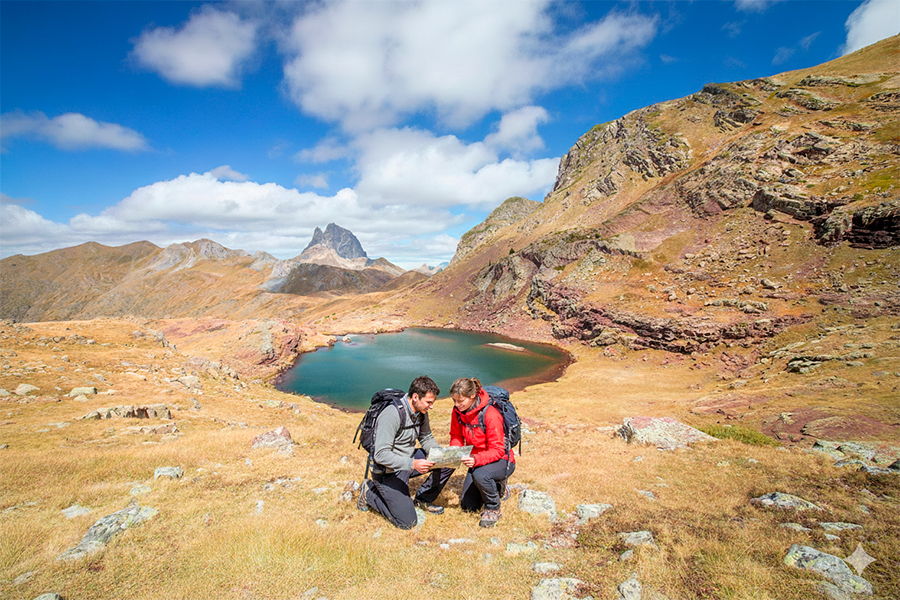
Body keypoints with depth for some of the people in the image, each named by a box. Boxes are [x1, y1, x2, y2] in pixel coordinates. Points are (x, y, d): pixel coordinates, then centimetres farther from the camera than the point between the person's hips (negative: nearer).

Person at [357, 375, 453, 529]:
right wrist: (413, 464, -38)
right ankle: (369, 493, 12)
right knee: (407, 523, -8)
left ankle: (423, 499, 13)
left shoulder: (421, 412, -4)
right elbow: (381, 455, -30)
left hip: (409, 458, 7)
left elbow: (426, 438, 7)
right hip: (388, 471, -7)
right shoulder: (391, 415, -29)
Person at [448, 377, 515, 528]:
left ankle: (493, 508, -8)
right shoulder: (458, 411, -10)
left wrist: (476, 459, -44)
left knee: (480, 475, -38)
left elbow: (497, 450, -27)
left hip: (502, 460, -7)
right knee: (467, 506, 3)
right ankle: (498, 489, 30)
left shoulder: (490, 414, -29)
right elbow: (456, 436, 2)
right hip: (477, 461, 7)